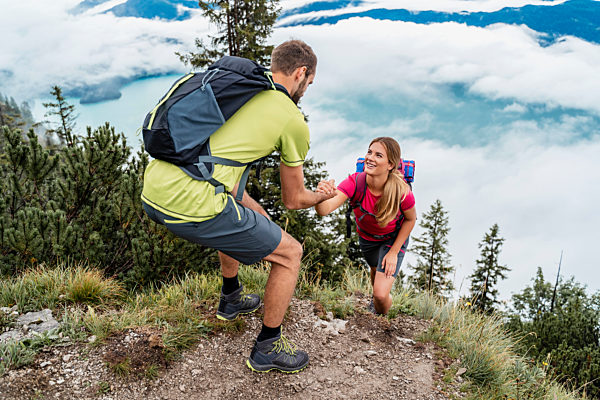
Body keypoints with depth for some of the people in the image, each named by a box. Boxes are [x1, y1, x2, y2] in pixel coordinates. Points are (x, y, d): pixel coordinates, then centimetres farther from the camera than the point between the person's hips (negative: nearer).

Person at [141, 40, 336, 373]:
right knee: (290, 253, 11)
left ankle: (230, 301, 53)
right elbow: (293, 200, 13)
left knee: (248, 216, 35)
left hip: (151, 190, 8)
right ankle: (267, 350, 27)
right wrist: (322, 196, 35)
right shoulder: (294, 121, 1)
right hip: (193, 206, -8)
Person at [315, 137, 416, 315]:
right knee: (375, 270, 30)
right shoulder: (355, 182, -33)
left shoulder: (401, 191, -36)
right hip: (366, 237, 3)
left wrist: (394, 252, -12)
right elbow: (324, 210, -45)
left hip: (394, 238, -3)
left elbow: (411, 219, -14)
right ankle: (376, 300, 66)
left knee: (381, 295, -12)